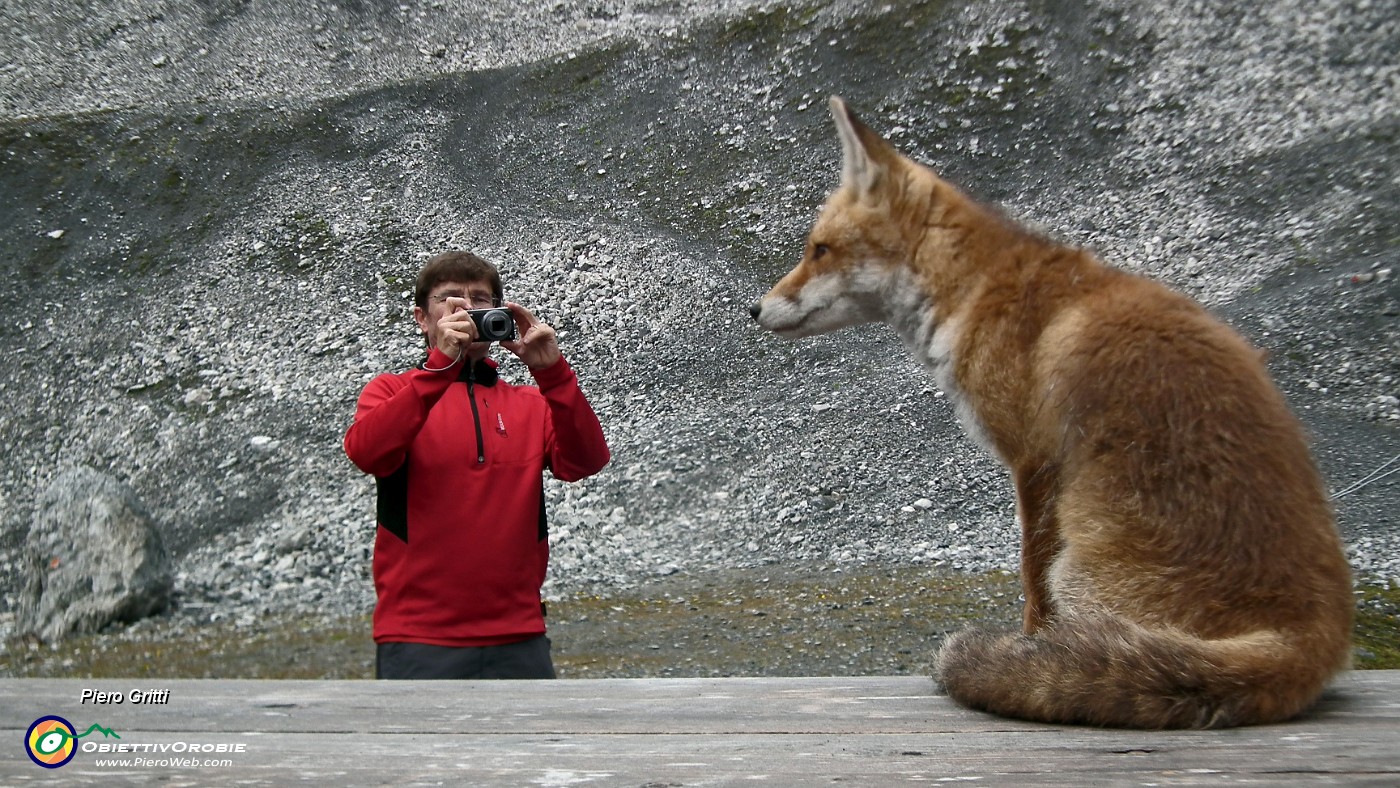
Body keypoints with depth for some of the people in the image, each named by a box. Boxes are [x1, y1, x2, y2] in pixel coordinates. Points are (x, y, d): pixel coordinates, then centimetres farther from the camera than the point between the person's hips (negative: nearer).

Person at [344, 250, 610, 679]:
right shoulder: (392, 392, 7)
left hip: (519, 634, 3)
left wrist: (552, 371, -16)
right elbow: (367, 451, -15)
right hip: (419, 637, -3)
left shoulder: (532, 404, 15)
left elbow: (586, 460, -4)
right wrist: (442, 363, -21)